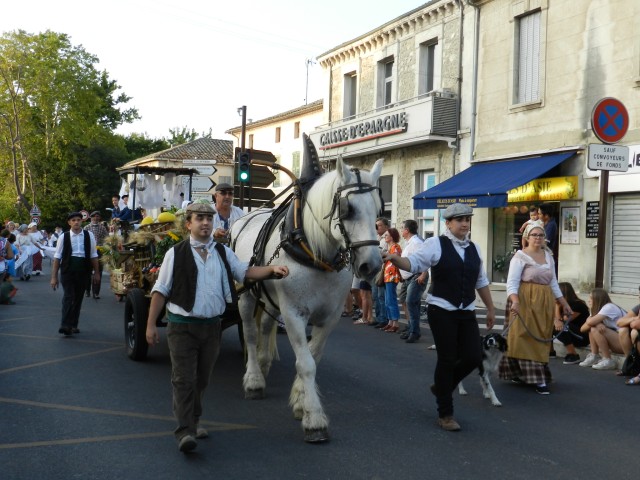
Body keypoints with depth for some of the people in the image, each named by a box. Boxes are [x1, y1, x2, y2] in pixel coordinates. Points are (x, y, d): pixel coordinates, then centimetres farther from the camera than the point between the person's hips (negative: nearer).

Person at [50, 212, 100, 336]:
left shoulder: (89, 236, 3)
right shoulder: (64, 237, -1)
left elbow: (93, 255, 9)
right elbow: (57, 257, 0)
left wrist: (96, 272, 8)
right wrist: (54, 277, -2)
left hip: (83, 271, 2)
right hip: (67, 270, -2)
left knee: (78, 298, 10)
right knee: (69, 297, -13)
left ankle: (73, 325, 21)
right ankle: (65, 325, -14)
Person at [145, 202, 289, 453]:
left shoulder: (223, 253, 8)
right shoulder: (176, 253, -5)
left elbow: (246, 272, 5)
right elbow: (160, 290, -3)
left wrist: (272, 269, -13)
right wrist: (151, 325, -5)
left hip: (211, 326, 4)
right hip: (182, 326, -4)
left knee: (201, 380, 15)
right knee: (184, 379, -7)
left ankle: (193, 422, 31)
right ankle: (184, 432, -7)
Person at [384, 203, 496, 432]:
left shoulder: (474, 248, 11)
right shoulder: (436, 244, -6)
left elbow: (481, 282, 18)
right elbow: (414, 262, -17)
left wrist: (491, 309, 21)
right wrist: (394, 258, -38)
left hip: (467, 312, 5)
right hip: (441, 310, -5)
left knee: (473, 357, 0)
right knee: (447, 359, -2)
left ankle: (442, 386, 29)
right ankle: (445, 414, 13)